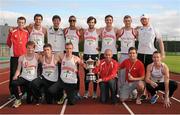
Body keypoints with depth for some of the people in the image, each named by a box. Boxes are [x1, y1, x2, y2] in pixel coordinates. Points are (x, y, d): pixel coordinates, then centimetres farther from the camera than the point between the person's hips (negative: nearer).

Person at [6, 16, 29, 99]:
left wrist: (22, 48, 3)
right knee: (13, 74, -1)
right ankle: (12, 92, 10)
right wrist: (15, 48, 2)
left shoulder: (26, 32, 4)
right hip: (14, 56, -2)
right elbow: (8, 42, 0)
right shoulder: (12, 32, -4)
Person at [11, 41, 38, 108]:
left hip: (33, 80, -1)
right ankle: (18, 99, -8)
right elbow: (18, 70, -1)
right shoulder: (21, 58, 0)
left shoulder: (37, 57, -3)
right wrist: (16, 76, -15)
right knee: (14, 83, -34)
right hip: (24, 78, 1)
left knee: (29, 101, 0)